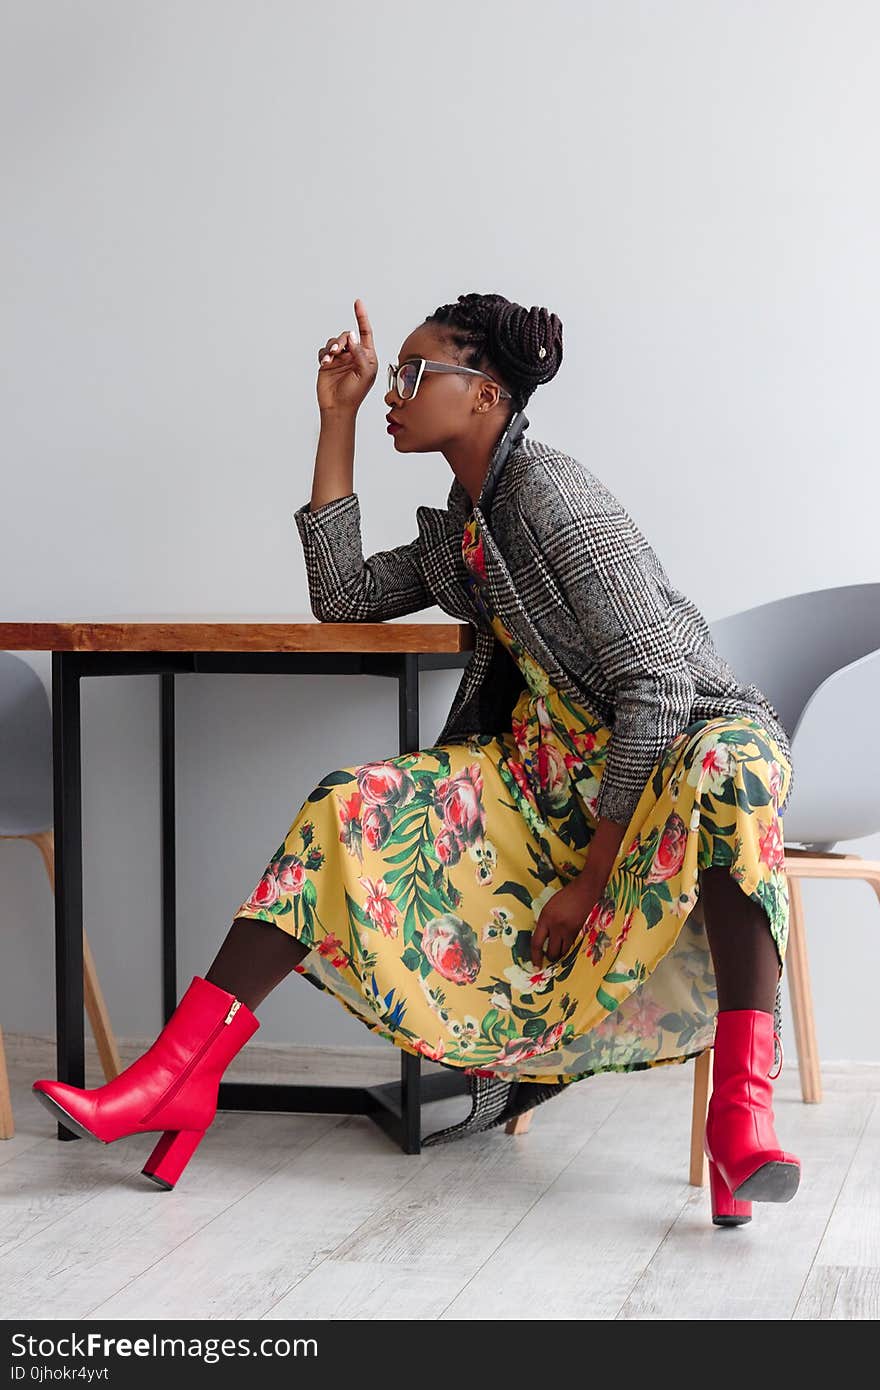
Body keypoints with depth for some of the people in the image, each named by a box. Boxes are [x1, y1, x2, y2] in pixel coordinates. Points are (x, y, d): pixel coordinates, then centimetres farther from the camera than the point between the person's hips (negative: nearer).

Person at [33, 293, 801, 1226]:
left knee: (726, 770, -43)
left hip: (678, 744, -8)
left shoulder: (549, 493, -18)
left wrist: (593, 876, -25)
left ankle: (742, 1112, -53)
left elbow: (657, 686, -23)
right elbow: (342, 598, 12)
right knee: (352, 810, -12)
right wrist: (337, 420, 9)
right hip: (551, 771, 8)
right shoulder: (458, 531, 10)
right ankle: (177, 1075, -19)